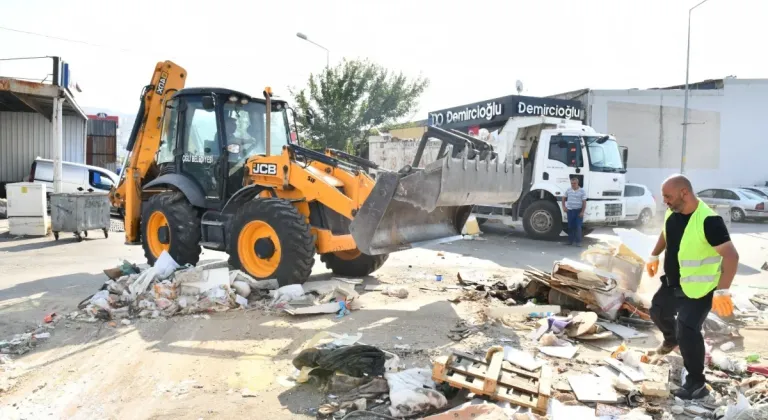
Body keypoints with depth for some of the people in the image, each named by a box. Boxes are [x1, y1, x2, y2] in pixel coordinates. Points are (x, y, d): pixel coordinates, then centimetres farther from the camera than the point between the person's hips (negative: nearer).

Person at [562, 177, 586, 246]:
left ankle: (578, 241, 0)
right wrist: (564, 206, 5)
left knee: (578, 227, -4)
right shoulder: (568, 190, 5)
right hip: (570, 210, 3)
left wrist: (582, 212, -13)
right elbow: (564, 198, 18)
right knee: (570, 226, 8)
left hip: (578, 211, -3)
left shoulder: (582, 191, -6)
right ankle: (570, 240, 16)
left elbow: (584, 202, -7)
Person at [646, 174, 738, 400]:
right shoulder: (673, 213, -3)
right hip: (673, 282, 9)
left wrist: (722, 291, -35)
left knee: (687, 331, -15)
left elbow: (731, 256, -31)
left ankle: (696, 384, 3)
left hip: (699, 288, -8)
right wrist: (654, 256, 20)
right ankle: (672, 339, 57)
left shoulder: (708, 220, -30)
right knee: (658, 311, 25)